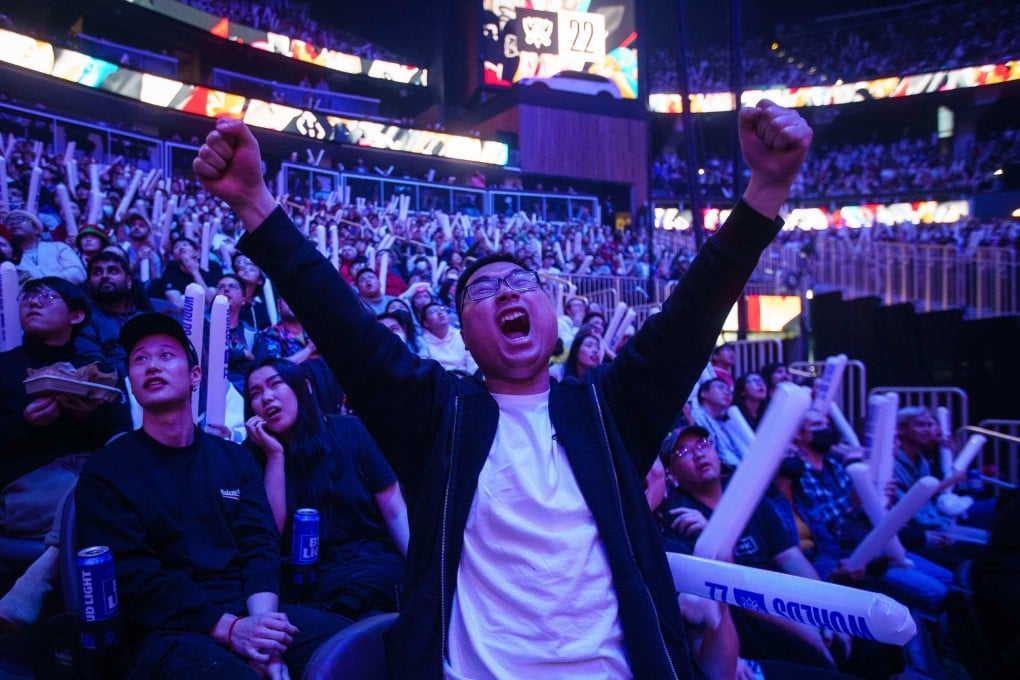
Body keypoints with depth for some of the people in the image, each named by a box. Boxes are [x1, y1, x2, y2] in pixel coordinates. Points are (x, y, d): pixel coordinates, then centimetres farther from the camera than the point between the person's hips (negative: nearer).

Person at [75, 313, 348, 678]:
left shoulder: (235, 458, 13)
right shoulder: (106, 470, 2)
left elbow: (260, 547, 4)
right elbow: (130, 576, -8)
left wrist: (260, 621, -16)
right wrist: (228, 628, -18)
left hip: (246, 613, 4)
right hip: (161, 631, -4)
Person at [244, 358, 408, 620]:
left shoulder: (347, 431, 2)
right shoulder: (256, 457, 6)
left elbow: (396, 513, -1)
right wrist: (275, 455, -8)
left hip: (374, 565, 1)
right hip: (307, 582, 0)